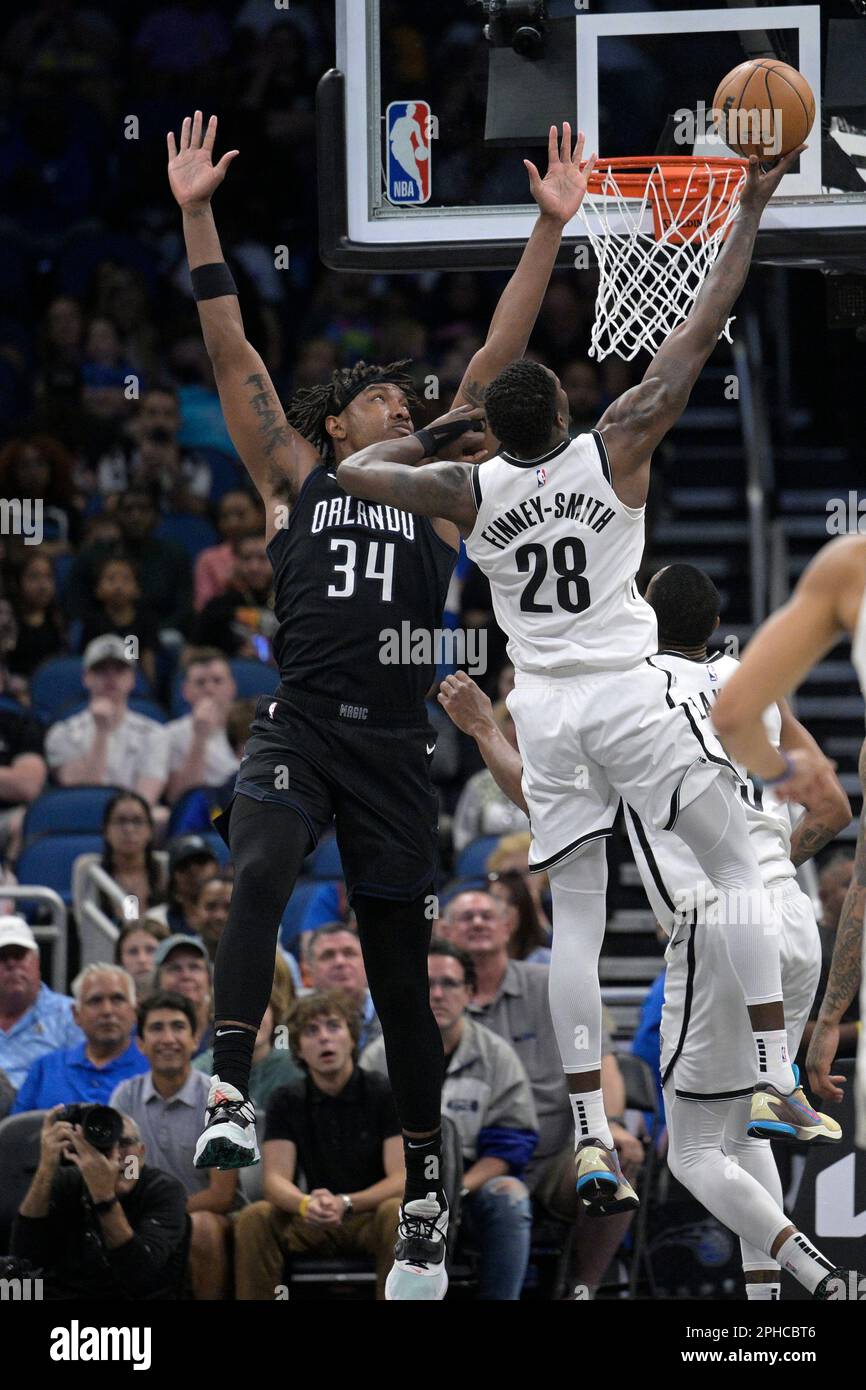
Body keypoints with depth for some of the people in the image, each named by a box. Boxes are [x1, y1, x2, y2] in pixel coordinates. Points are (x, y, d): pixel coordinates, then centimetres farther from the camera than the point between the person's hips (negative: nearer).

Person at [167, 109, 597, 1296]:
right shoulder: (294, 479, 11)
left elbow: (496, 360, 9)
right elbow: (232, 355, 5)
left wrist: (551, 229, 3)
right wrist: (197, 218, -2)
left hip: (393, 743, 2)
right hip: (298, 727, -2)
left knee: (400, 971, 6)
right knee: (260, 876, -33)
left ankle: (425, 1189, 14)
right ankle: (231, 1091, -36)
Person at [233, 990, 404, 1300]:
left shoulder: (385, 1094, -6)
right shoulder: (286, 1101, 3)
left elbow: (402, 1179, -14)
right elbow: (276, 1179, -6)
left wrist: (345, 1204, -32)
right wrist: (306, 1204, -31)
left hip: (373, 1213, -3)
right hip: (314, 1222, 3)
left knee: (397, 1214, -36)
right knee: (254, 1219, -24)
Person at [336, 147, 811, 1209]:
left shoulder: (468, 489, 0)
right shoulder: (616, 449, -5)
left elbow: (352, 469, 12)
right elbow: (703, 328, -3)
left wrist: (440, 432, 23)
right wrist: (750, 208, 2)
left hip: (545, 712, 3)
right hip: (630, 693, -2)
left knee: (575, 922, 5)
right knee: (738, 870, 8)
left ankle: (590, 1134, -4)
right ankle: (778, 1078, -3)